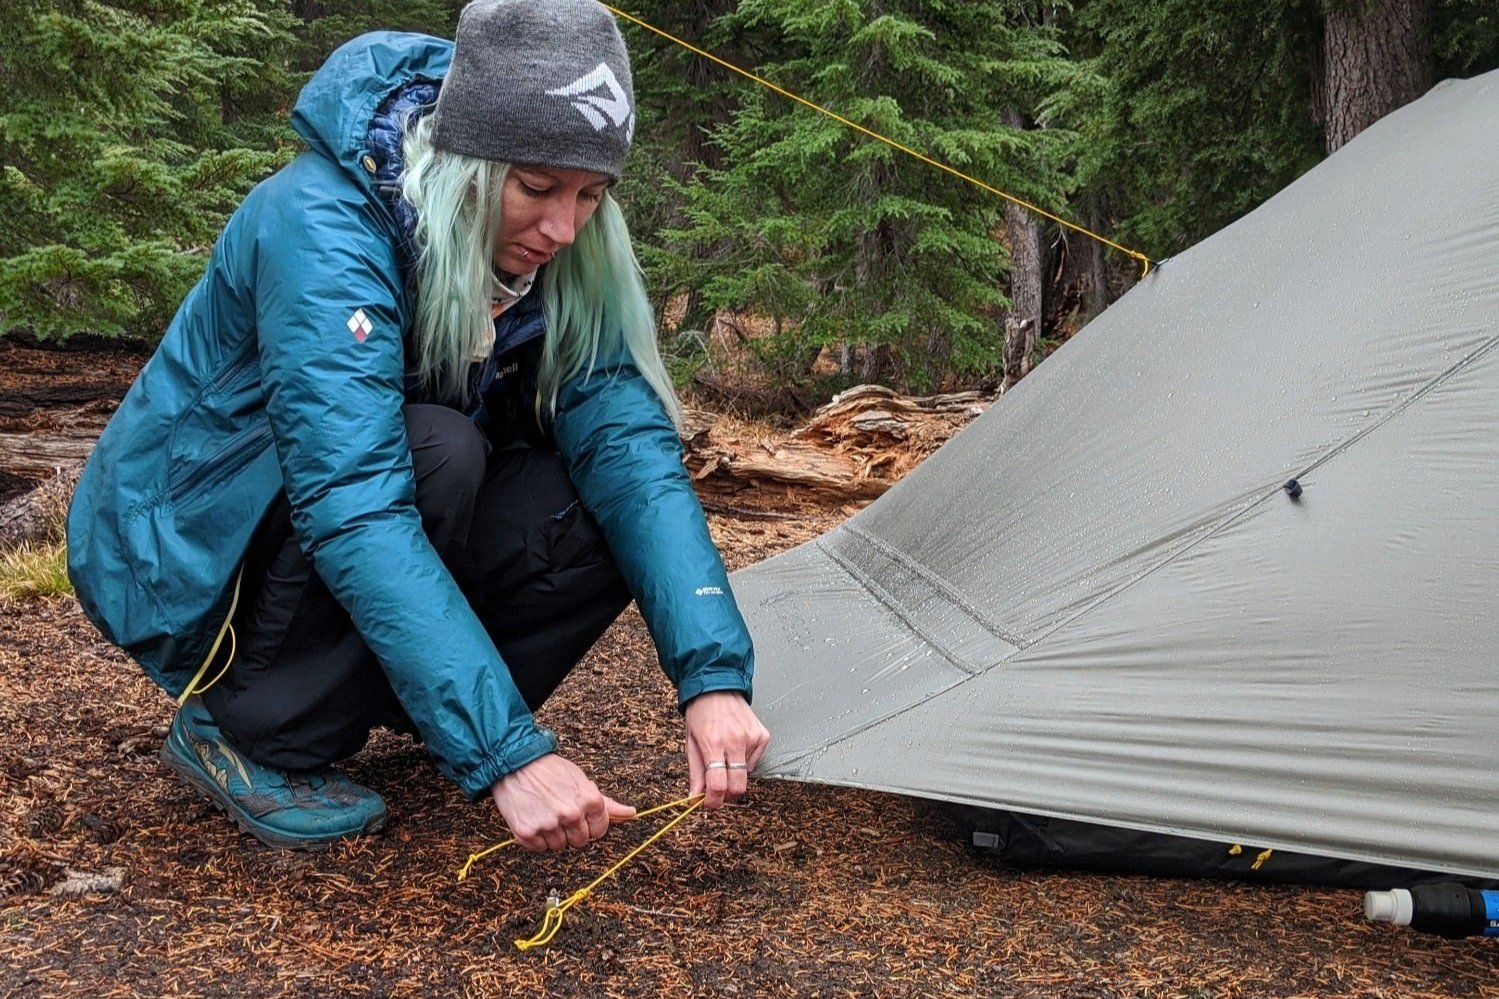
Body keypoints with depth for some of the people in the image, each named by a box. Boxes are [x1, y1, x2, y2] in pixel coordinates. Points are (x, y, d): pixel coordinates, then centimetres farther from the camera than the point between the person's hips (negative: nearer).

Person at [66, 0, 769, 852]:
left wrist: (713, 674, -32)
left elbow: (632, 445, -19)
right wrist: (506, 752, -46)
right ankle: (250, 737, -14)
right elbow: (355, 513, -40)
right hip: (185, 554, -5)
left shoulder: (560, 257, -12)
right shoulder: (322, 229, -31)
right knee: (434, 453, -33)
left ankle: (425, 714, 3)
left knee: (603, 513, -18)